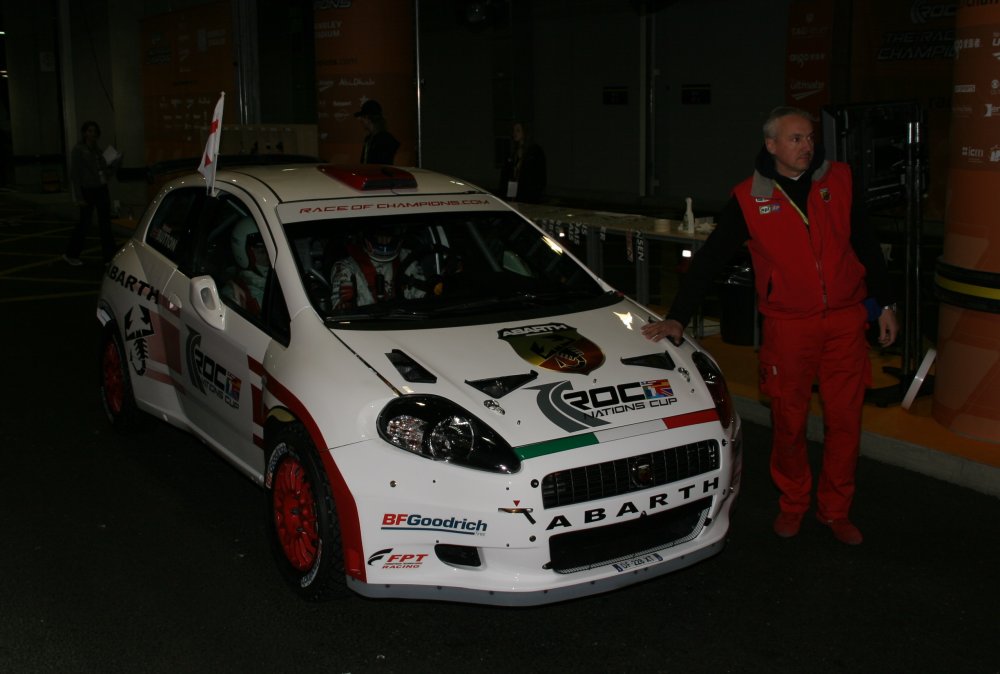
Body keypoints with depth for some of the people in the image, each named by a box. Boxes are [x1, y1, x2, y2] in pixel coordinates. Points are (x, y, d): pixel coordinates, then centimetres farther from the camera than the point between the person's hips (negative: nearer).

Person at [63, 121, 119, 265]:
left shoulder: (98, 151, 12)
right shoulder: (78, 151, -8)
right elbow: (74, 175, -11)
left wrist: (115, 163, -3)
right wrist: (79, 198, -15)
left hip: (102, 190, 6)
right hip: (88, 192, -6)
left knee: (105, 223, 5)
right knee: (84, 223, 2)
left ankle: (109, 256, 9)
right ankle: (70, 254, 18)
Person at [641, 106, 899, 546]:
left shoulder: (838, 180, 3)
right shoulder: (749, 198, -2)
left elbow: (866, 245, 12)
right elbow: (709, 259, -1)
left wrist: (885, 303, 11)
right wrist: (677, 317, -8)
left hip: (846, 320, 2)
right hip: (788, 324, -2)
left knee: (845, 419, 7)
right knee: (789, 423, 6)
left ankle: (836, 509, 24)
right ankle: (792, 505, 28)